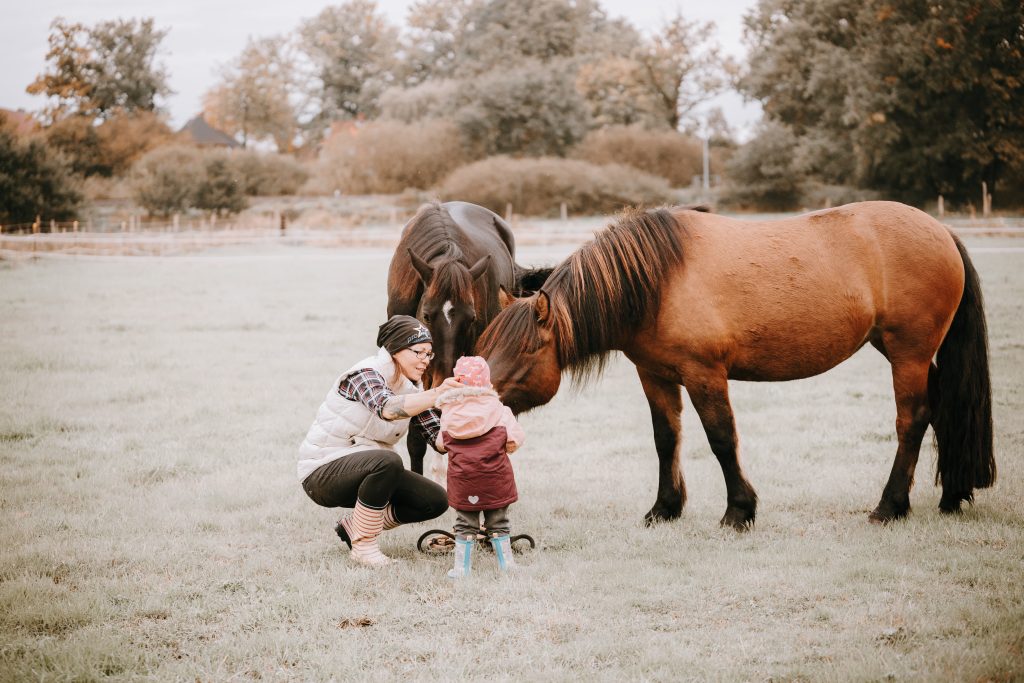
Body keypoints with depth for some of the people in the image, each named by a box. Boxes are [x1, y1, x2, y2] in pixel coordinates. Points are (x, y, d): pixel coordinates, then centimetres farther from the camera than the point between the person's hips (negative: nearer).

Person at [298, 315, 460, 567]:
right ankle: (363, 545, -19)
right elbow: (387, 408, -42)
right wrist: (436, 395, -55)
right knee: (388, 461, -36)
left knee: (436, 500, -4)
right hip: (323, 471, -8)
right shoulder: (365, 373, -20)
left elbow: (439, 439, -5)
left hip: (366, 468, 8)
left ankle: (353, 525, 11)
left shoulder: (412, 389, 4)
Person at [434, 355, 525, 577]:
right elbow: (515, 439, -9)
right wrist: (503, 446, 13)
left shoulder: (448, 414, 0)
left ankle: (462, 566, 8)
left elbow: (441, 443, 8)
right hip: (495, 478, -1)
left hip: (462, 480, 1)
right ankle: (506, 563, 16)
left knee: (465, 523, 10)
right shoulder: (498, 409, -5)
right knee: (498, 522, 12)